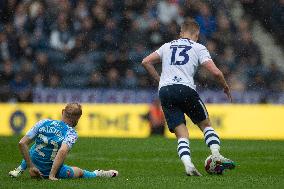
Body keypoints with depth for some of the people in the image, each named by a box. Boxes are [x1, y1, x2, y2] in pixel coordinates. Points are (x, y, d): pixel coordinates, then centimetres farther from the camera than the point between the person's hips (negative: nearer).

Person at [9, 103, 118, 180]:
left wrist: (31, 167, -5)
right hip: (52, 171, -3)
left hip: (34, 167, 3)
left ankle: (20, 170, 36)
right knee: (79, 172, 26)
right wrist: (52, 175, -32)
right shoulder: (71, 133, -16)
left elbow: (22, 143, -10)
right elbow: (63, 151, -35)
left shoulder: (43, 123, -5)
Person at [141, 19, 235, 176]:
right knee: (206, 124, 16)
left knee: (181, 134, 1)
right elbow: (215, 72, 2)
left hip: (164, 91, 3)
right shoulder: (198, 48, 12)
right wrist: (226, 88, 19)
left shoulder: (167, 46, 23)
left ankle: (188, 165, -20)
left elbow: (146, 62, 17)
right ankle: (216, 155, -3)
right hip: (185, 88, -3)